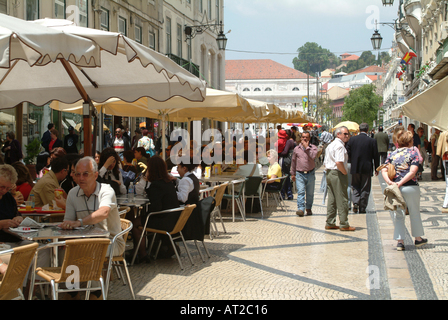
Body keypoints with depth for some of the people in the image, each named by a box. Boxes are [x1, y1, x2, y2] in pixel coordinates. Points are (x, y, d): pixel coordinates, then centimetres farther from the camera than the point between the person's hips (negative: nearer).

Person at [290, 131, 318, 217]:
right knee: (300, 192, -12)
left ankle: (308, 208, 23)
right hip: (300, 174, 0)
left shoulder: (313, 147, 3)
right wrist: (292, 173, 16)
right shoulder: (297, 148, 10)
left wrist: (307, 147, -14)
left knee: (310, 193, 9)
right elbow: (293, 161, 16)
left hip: (310, 174, 0)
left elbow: (313, 156, -19)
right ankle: (301, 209, -18)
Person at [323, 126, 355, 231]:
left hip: (329, 173, 10)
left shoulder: (330, 145, 17)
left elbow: (325, 163, 20)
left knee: (331, 199, 12)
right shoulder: (340, 146, -14)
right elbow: (339, 162, -26)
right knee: (342, 200, -4)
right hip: (338, 174, -10)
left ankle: (330, 223, 15)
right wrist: (345, 173, -13)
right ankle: (344, 224, 0)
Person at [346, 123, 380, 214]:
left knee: (355, 187, 15)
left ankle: (355, 202, -7)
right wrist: (376, 168, 9)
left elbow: (347, 153, 2)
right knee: (365, 189, 8)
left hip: (355, 168, 1)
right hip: (367, 168, -1)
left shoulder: (352, 139, -2)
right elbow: (376, 156, -3)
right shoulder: (372, 141, -7)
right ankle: (362, 208, 10)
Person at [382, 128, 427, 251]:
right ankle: (418, 238, 29)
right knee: (415, 213, 15)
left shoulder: (392, 154, 8)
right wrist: (401, 182, -17)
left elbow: (384, 170, -1)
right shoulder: (413, 152, -4)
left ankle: (400, 241, 8)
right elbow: (413, 171, -16)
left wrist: (389, 182, -13)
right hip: (411, 187, -3)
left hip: (395, 188, 3)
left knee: (398, 214, 11)